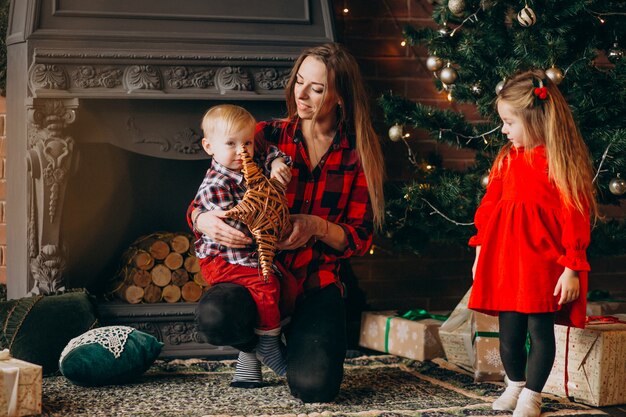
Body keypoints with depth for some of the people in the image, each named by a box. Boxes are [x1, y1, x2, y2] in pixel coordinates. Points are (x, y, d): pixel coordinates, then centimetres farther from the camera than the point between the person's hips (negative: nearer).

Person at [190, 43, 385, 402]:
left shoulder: (358, 155, 3)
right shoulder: (268, 137, 2)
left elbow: (360, 239, 4)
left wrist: (318, 227, -16)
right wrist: (205, 221, -20)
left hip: (317, 282, 0)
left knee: (314, 387, -25)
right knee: (215, 317, -36)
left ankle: (296, 345, 15)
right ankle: (254, 345, 5)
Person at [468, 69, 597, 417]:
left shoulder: (562, 161, -10)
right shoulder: (507, 158, 8)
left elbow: (575, 219, -11)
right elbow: (489, 207, 13)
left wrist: (572, 268, -12)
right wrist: (481, 251, 13)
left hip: (543, 260, -5)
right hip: (505, 258, 5)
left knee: (540, 328, 1)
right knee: (509, 329, 11)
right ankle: (515, 386, 30)